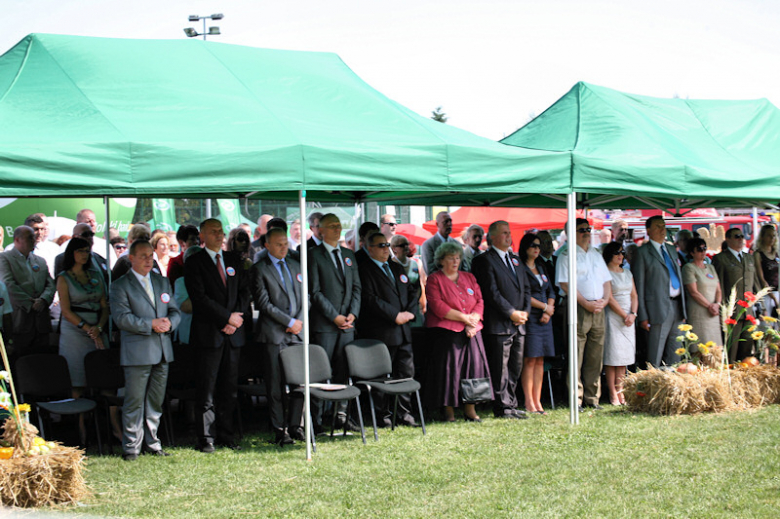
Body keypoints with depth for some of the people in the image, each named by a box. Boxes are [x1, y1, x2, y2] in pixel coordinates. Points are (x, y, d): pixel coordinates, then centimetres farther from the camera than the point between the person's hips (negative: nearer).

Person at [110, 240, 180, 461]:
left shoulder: (162, 282, 17)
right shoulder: (120, 285, -1)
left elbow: (175, 311, 14)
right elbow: (121, 317, -12)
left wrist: (169, 323, -9)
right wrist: (151, 324, -17)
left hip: (162, 351, 5)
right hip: (137, 352, -5)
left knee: (156, 401, 11)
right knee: (135, 401, -4)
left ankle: (152, 443, 20)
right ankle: (131, 447, 3)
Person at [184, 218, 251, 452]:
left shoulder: (233, 260, 15)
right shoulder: (194, 262, -1)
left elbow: (244, 290, 12)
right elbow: (199, 297, -11)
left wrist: (236, 317, -4)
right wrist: (227, 317, -13)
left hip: (233, 332, 5)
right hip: (209, 332, -5)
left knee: (230, 387, 7)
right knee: (208, 389, -3)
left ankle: (226, 435, 14)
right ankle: (207, 438, 2)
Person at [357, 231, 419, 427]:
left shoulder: (397, 268, 18)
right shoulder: (364, 271, -5)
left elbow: (412, 291, 16)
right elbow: (370, 299, -15)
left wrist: (409, 312, -3)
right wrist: (395, 315, -17)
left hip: (403, 330, 7)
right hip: (381, 333, -7)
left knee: (406, 372, 7)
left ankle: (404, 413, 15)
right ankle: (383, 415, 7)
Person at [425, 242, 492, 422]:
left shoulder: (469, 277, 19)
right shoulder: (434, 279, 3)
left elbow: (479, 301, 12)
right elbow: (438, 306, -9)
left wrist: (473, 320, -7)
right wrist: (463, 317, -10)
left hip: (471, 330, 4)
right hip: (447, 330, -4)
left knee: (474, 364, -5)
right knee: (449, 367, -10)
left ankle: (470, 408, 1)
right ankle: (449, 409, -2)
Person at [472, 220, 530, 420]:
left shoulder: (515, 259, 19)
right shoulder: (485, 260, -6)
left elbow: (525, 288, 18)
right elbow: (492, 292, -13)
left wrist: (525, 312, 2)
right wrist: (512, 313, -14)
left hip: (518, 324, 8)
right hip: (499, 325, -8)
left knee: (515, 367, 11)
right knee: (500, 368, -4)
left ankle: (511, 405, 18)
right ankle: (502, 407, 1)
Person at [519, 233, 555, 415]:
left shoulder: (541, 268, 19)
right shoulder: (520, 268, -4)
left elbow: (550, 292, 17)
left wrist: (548, 312, 0)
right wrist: (545, 307, -5)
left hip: (544, 319, 7)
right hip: (530, 317, -7)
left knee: (540, 361, 5)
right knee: (530, 360, -8)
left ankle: (537, 401, 7)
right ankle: (529, 403, -6)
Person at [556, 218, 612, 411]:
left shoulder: (596, 255, 20)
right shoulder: (567, 255, 0)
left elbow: (607, 281, 19)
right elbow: (565, 284, -10)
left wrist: (604, 300, 0)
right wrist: (585, 303, -14)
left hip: (598, 309, 6)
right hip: (578, 309, -6)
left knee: (595, 356, 6)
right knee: (576, 357, -7)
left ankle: (592, 398, 12)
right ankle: (576, 400, -5)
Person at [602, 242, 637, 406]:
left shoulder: (627, 273, 16)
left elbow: (634, 296, 14)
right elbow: (609, 298, -11)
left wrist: (633, 314, -2)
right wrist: (624, 315, -11)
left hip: (628, 319, 6)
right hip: (613, 317, -6)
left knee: (624, 356, 4)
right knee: (612, 356, -6)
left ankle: (620, 392, 6)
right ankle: (613, 394, -5)